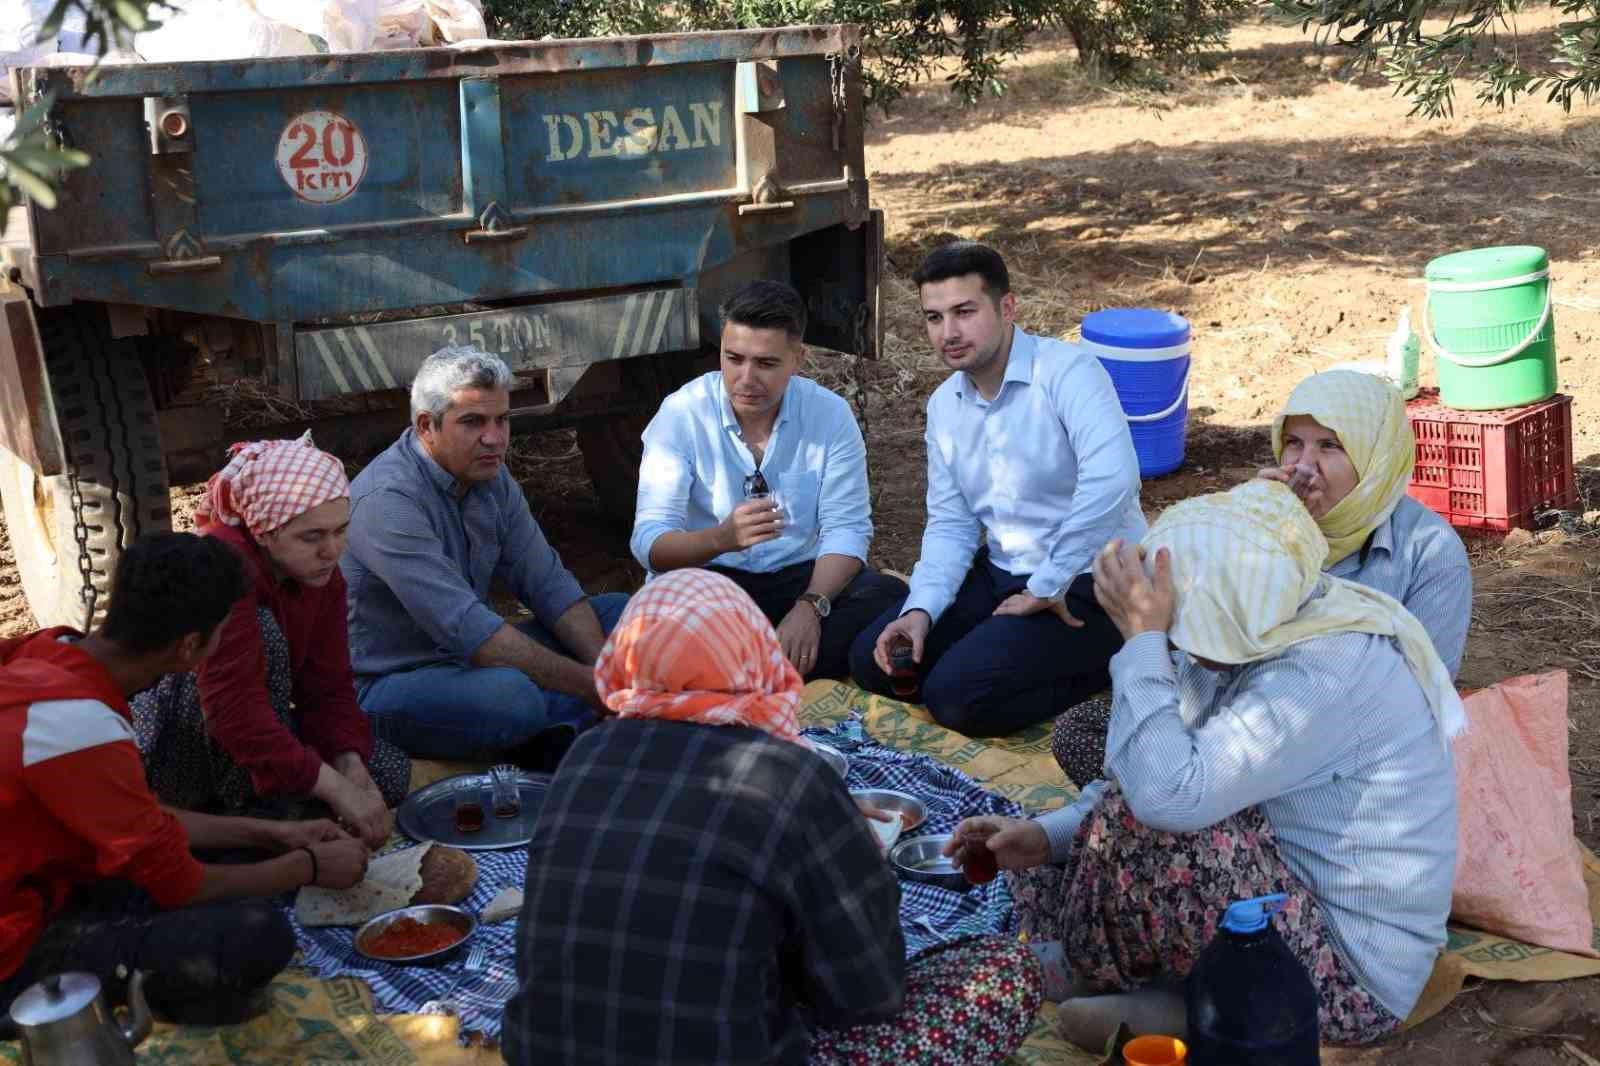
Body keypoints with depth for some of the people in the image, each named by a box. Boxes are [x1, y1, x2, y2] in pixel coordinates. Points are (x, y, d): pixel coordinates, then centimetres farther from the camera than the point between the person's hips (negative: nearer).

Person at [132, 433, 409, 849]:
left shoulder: (322, 574, -5)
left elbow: (329, 684, -4)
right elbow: (235, 709, -36)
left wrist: (353, 771, -23)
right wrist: (335, 789, -36)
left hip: (252, 728, 7)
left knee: (390, 773, -7)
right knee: (262, 629, -33)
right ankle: (261, 816, -22)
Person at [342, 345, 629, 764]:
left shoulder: (490, 476, 3)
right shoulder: (388, 501, -25)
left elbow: (547, 583, 3)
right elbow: (465, 629, -31)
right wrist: (585, 684, -29)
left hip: (467, 658, 9)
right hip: (389, 685, -9)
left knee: (620, 614, 5)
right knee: (512, 694, -38)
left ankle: (550, 738, -15)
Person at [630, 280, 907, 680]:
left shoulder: (831, 414, -5)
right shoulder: (681, 414, -11)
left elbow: (846, 528, -7)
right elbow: (650, 543, -17)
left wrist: (811, 606, -26)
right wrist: (722, 538, -39)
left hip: (800, 576, 3)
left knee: (890, 598, -25)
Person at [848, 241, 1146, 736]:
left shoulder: (1069, 373, -20)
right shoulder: (943, 405, 6)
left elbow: (1110, 481, -36)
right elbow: (950, 525, 8)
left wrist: (1047, 588, -27)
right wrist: (921, 609, -11)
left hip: (1090, 583, -8)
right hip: (1003, 574, 8)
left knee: (954, 697, -21)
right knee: (871, 661, 1)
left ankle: (1103, 671, 0)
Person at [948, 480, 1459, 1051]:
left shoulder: (1330, 672, -28)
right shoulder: (1259, 641, 0)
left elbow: (1170, 792, -36)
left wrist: (1142, 635, -28)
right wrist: (1047, 835, -5)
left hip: (1351, 977, -9)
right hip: (1299, 898, 9)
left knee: (1148, 823, -24)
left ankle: (1101, 980, 3)